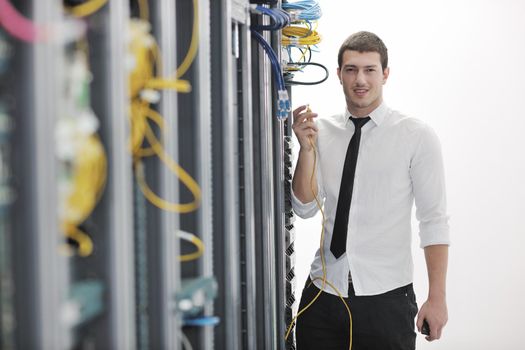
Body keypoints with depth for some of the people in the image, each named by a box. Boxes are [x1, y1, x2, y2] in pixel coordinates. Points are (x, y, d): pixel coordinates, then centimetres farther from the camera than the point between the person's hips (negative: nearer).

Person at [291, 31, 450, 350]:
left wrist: (437, 298, -11)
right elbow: (305, 208, 4)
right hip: (322, 294, 3)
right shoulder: (321, 131, 6)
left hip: (387, 299, -3)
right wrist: (307, 147, -10)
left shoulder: (417, 136, -5)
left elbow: (435, 220, -6)